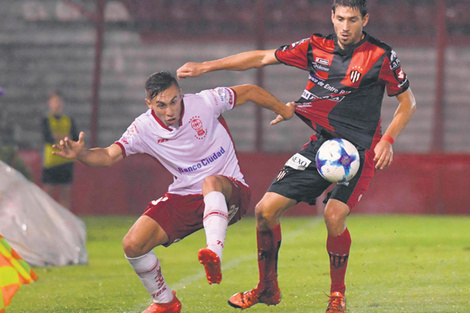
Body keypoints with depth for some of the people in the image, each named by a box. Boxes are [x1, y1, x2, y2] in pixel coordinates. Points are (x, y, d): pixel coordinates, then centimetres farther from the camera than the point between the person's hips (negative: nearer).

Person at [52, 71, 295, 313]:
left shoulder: (204, 103, -13)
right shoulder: (144, 129, -8)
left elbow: (250, 92, 1)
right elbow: (109, 156, -17)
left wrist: (284, 110, 11)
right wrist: (80, 154, -37)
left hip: (228, 192, -4)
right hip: (184, 198, 4)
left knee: (211, 182, -41)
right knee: (133, 245, -10)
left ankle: (214, 253, -60)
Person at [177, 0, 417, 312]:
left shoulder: (381, 56, -8)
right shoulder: (316, 47, 2)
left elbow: (408, 102, 3)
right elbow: (263, 57, 9)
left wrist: (387, 140, -12)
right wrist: (206, 66, 7)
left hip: (359, 151, -5)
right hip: (320, 143, 5)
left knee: (334, 216, -26)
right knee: (266, 209, -3)